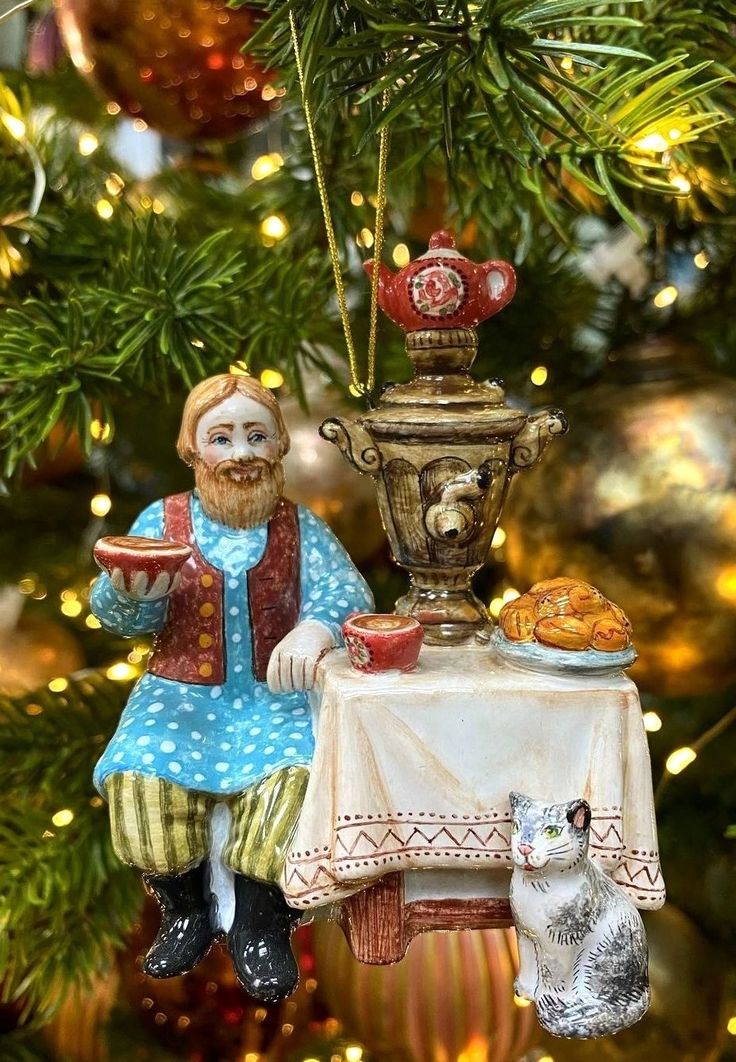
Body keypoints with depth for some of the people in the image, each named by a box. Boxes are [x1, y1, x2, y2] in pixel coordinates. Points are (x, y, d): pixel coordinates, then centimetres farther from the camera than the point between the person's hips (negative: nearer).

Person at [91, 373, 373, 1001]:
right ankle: (186, 913, -1)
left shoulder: (300, 527, 6)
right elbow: (121, 619, 4)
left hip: (275, 694, 0)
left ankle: (259, 926, -8)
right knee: (139, 776, -27)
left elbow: (349, 596, -5)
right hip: (182, 693, 1)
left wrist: (315, 627, -27)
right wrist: (128, 591, -20)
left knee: (293, 774, -30)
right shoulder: (162, 520, 5)